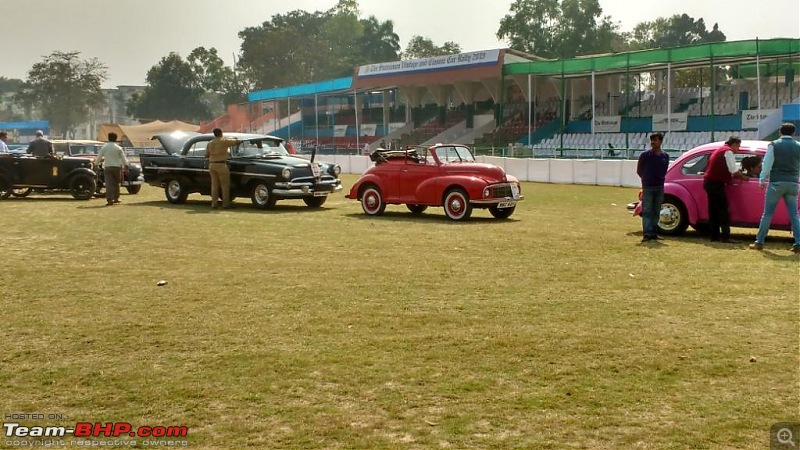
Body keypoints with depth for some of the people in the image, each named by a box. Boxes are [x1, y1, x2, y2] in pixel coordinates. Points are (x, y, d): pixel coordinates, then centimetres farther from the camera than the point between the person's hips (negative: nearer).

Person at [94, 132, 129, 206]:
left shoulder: (104, 147, 0)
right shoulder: (119, 148, -1)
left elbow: (99, 157, 5)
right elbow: (123, 158, -1)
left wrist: (96, 164, 20)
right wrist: (126, 167, 5)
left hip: (107, 167, -1)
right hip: (117, 167, 1)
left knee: (108, 183, -5)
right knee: (116, 183, 15)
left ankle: (110, 200, -16)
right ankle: (116, 198, 23)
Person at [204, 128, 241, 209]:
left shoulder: (210, 143, 10)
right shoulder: (224, 141, -6)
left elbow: (206, 155, 15)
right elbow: (236, 141, -2)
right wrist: (240, 141, 20)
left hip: (212, 165, 6)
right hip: (221, 165, -6)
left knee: (214, 184, 10)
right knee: (225, 185, 0)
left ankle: (214, 203, 10)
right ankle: (226, 203, 0)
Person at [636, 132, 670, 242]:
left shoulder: (665, 156, 6)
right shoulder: (645, 155, -3)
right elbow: (639, 171, 5)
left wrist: (659, 179, 7)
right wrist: (647, 180, 9)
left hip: (660, 187, 4)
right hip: (647, 187, -4)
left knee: (656, 212, 7)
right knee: (647, 211, -7)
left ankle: (654, 233, 13)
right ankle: (646, 234, -11)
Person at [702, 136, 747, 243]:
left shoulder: (720, 150, 24)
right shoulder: (728, 151, -6)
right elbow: (734, 170, -12)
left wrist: (733, 178, 19)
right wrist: (742, 177, 3)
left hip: (708, 181, 10)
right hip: (716, 183, -10)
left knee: (714, 210, 10)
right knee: (723, 210, -11)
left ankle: (715, 236, 11)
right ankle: (726, 237, -15)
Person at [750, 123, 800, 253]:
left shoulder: (773, 145, -2)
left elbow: (767, 164, -5)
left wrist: (762, 180, 1)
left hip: (776, 183, -2)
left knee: (767, 213, 3)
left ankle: (759, 242, 3)